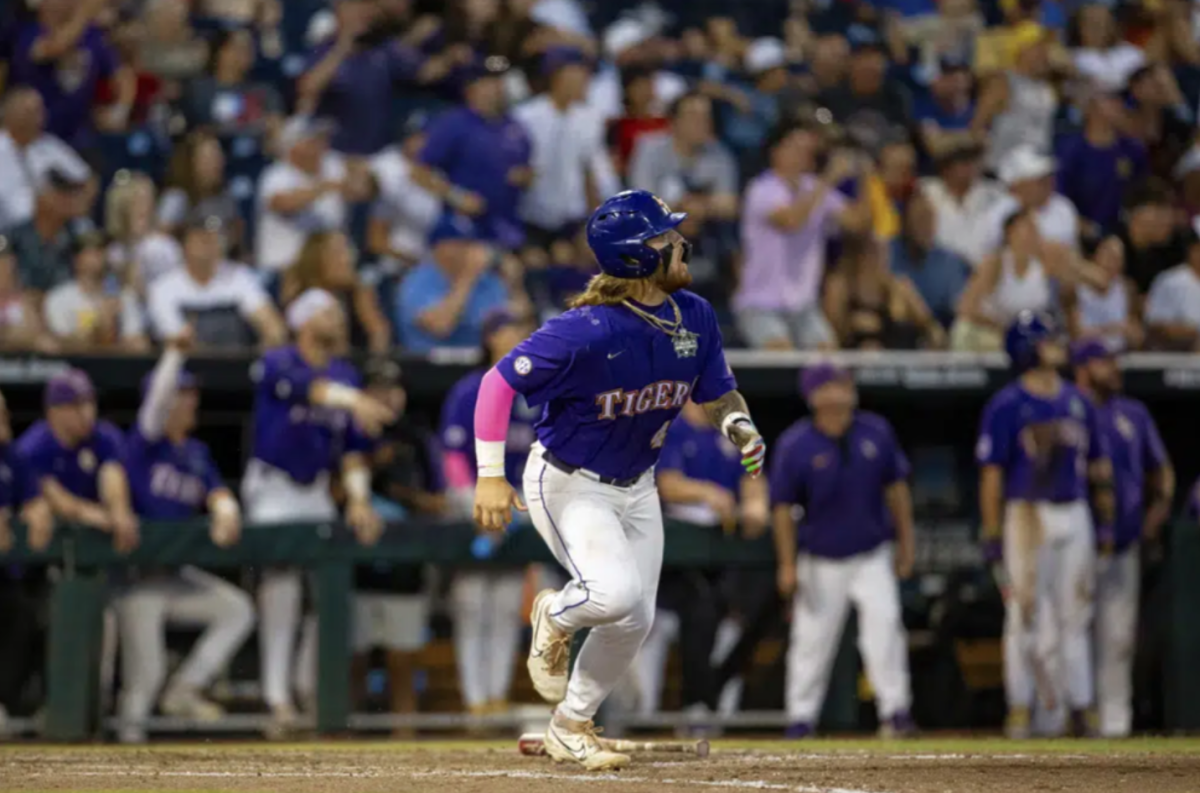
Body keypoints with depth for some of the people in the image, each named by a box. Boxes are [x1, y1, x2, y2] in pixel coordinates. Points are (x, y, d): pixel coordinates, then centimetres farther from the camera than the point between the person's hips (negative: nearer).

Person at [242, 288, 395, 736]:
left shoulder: (344, 375, 6)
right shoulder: (278, 364, -13)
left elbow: (353, 446, 7)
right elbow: (307, 387, -36)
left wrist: (358, 499, -5)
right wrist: (353, 400, -53)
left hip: (317, 491, 6)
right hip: (273, 486, -6)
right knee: (281, 582, -14)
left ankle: (313, 683, 21)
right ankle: (278, 698, -13)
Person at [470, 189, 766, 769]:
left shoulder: (695, 318, -7)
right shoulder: (588, 330, -29)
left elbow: (717, 392, 8)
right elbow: (500, 382, -24)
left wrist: (739, 425, -15)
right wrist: (490, 476, -27)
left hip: (636, 487, 7)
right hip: (568, 484, -7)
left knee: (635, 621, 6)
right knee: (616, 594, -27)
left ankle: (570, 727, 28)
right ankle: (554, 618, 9)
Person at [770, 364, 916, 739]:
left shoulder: (876, 432, -2)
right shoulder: (795, 446, -11)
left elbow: (895, 486, 9)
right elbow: (782, 507, -6)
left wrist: (905, 540, 9)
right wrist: (788, 565, -7)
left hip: (872, 556, 2)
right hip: (821, 563, -1)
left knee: (884, 623, -15)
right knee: (813, 638, 3)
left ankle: (894, 709, -14)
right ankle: (801, 718, 16)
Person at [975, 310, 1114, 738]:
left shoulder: (1077, 401, 12)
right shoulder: (1006, 406, -6)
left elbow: (1098, 463, 16)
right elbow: (991, 473, -8)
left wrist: (1107, 522, 10)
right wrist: (992, 535, -12)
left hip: (1074, 516, 5)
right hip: (1027, 515, -5)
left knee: (1074, 615, 8)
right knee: (1024, 613, -4)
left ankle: (1079, 708, 12)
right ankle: (1020, 709, 1)